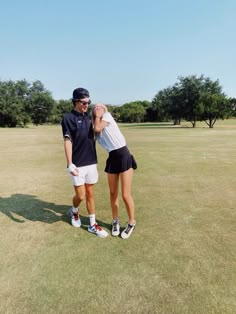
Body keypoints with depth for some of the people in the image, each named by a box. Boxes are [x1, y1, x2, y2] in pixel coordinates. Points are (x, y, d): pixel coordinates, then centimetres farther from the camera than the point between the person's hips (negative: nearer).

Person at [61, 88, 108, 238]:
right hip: (78, 165, -5)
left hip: (91, 162, 6)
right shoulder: (68, 118, -8)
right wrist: (70, 164, -20)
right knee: (81, 196, 2)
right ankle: (74, 211, 37)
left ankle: (93, 225, 24)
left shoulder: (89, 117, 10)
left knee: (90, 194, 12)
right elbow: (67, 141, -14)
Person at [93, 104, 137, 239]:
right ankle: (115, 221, 33)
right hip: (112, 159, 7)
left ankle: (132, 223, 20)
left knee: (125, 195, -2)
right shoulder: (96, 126, 17)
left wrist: (98, 116, 4)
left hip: (124, 156, -6)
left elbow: (97, 128, -13)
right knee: (113, 193, 13)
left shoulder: (107, 115, 1)